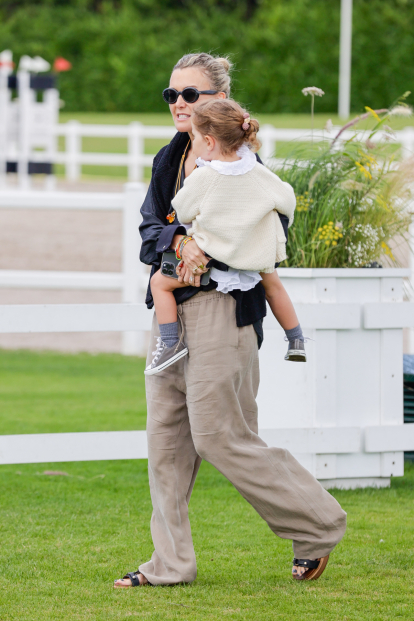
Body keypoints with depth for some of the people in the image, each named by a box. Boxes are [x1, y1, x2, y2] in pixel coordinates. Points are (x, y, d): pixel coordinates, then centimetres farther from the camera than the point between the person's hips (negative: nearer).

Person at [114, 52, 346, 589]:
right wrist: (180, 241, -16)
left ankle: (316, 525, 7)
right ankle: (171, 563, 11)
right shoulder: (170, 160, 15)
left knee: (218, 435, -8)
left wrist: (208, 248, -21)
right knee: (165, 437, 6)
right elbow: (149, 229, 5)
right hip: (171, 308, 8)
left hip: (221, 308, -8)